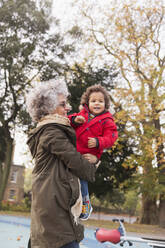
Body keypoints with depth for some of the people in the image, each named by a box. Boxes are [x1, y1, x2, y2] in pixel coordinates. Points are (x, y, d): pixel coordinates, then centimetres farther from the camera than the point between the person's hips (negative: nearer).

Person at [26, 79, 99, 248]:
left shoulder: (46, 131, 21)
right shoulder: (51, 132, -11)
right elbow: (75, 161, -12)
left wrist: (93, 159, 5)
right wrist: (91, 167, 8)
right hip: (54, 204, -10)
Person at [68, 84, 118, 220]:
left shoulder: (107, 121, -2)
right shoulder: (82, 113, 11)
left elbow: (111, 137, -9)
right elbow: (69, 121, 12)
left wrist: (98, 142, -27)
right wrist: (74, 120, -11)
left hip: (88, 155, -5)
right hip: (73, 152, 5)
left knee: (81, 178, -10)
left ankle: (85, 205, 11)